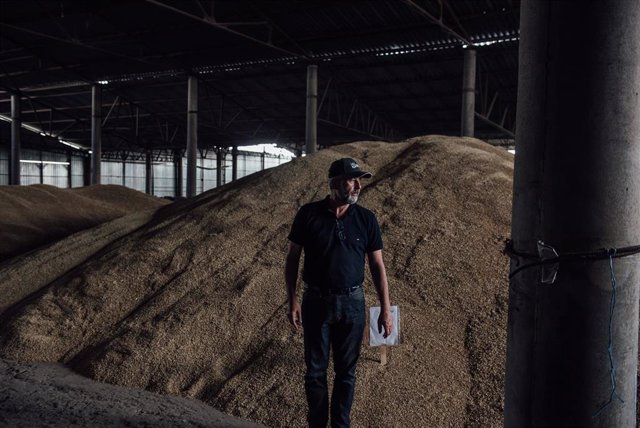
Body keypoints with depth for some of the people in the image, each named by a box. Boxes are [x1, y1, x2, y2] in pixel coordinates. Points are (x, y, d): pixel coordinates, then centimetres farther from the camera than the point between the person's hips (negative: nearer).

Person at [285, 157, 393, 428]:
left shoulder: (366, 219, -1)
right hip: (316, 302, -1)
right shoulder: (309, 214, -5)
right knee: (316, 370, 9)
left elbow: (377, 265, 2)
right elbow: (292, 258, 1)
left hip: (352, 303, 1)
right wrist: (292, 300, -5)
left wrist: (385, 309, -2)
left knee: (346, 371, 10)